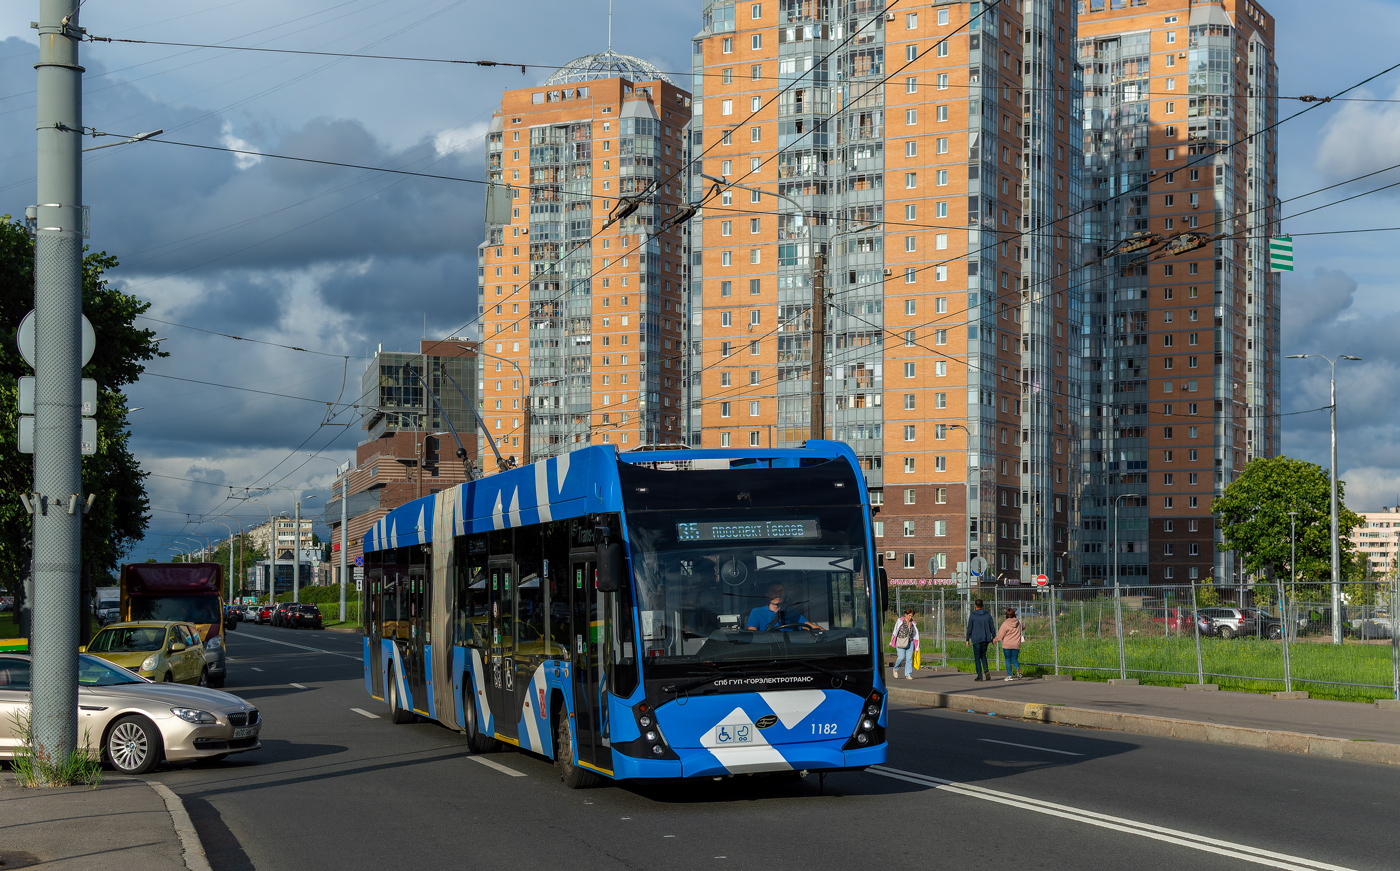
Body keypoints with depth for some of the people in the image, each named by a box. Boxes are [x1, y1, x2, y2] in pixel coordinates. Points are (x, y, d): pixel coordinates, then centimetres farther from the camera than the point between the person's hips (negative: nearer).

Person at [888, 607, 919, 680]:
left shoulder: (913, 623, 9)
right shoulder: (900, 621, -3)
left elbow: (916, 635, 15)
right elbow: (895, 631, -2)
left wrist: (916, 646, 15)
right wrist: (892, 642, -3)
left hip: (910, 642, 4)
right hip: (901, 643, -4)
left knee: (909, 658, -4)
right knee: (901, 657, -11)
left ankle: (908, 674, 0)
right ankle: (896, 669, 16)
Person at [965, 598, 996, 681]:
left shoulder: (972, 616, -7)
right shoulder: (988, 615, 2)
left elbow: (969, 628, -5)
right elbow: (992, 627, 5)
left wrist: (967, 640, 2)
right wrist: (993, 637, 14)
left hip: (976, 639, -4)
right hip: (986, 639, 4)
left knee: (977, 657, 4)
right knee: (983, 655, 19)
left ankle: (980, 675, 1)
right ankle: (986, 670, -4)